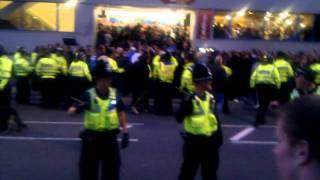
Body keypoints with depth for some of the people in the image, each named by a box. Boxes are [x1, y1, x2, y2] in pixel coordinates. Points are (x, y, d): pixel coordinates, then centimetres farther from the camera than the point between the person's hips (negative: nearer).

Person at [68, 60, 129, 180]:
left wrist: (125, 132, 9)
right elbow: (71, 110, -20)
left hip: (110, 137, 3)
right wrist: (76, 108, -44)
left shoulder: (115, 94, 0)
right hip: (92, 137, -3)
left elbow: (120, 112, 11)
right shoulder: (89, 95, -11)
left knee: (112, 170, 14)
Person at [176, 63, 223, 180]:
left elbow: (216, 119, 13)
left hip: (210, 141, 6)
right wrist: (186, 104, -40)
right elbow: (179, 118, -26)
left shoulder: (210, 98, 4)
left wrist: (219, 137, 14)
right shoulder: (190, 99, -15)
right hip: (193, 141, -5)